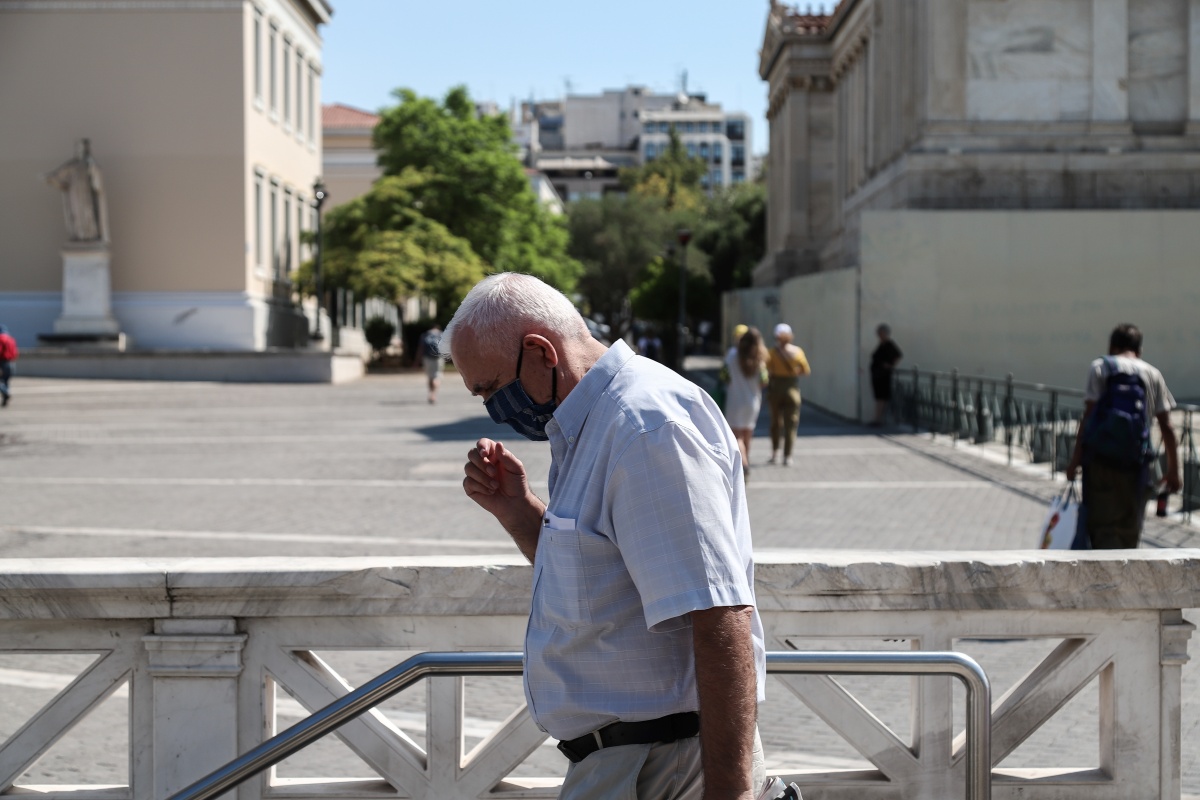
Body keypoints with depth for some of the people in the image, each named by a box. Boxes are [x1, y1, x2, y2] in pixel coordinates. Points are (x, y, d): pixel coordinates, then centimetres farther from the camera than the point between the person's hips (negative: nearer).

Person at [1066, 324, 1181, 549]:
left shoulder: (1100, 367, 4)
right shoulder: (1152, 374, 11)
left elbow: (1088, 415, -6)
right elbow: (1166, 427, 8)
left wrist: (1075, 458, -5)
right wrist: (1173, 469, 13)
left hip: (1099, 456, -2)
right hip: (1135, 461, 2)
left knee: (1102, 524, -2)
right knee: (1129, 528, 14)